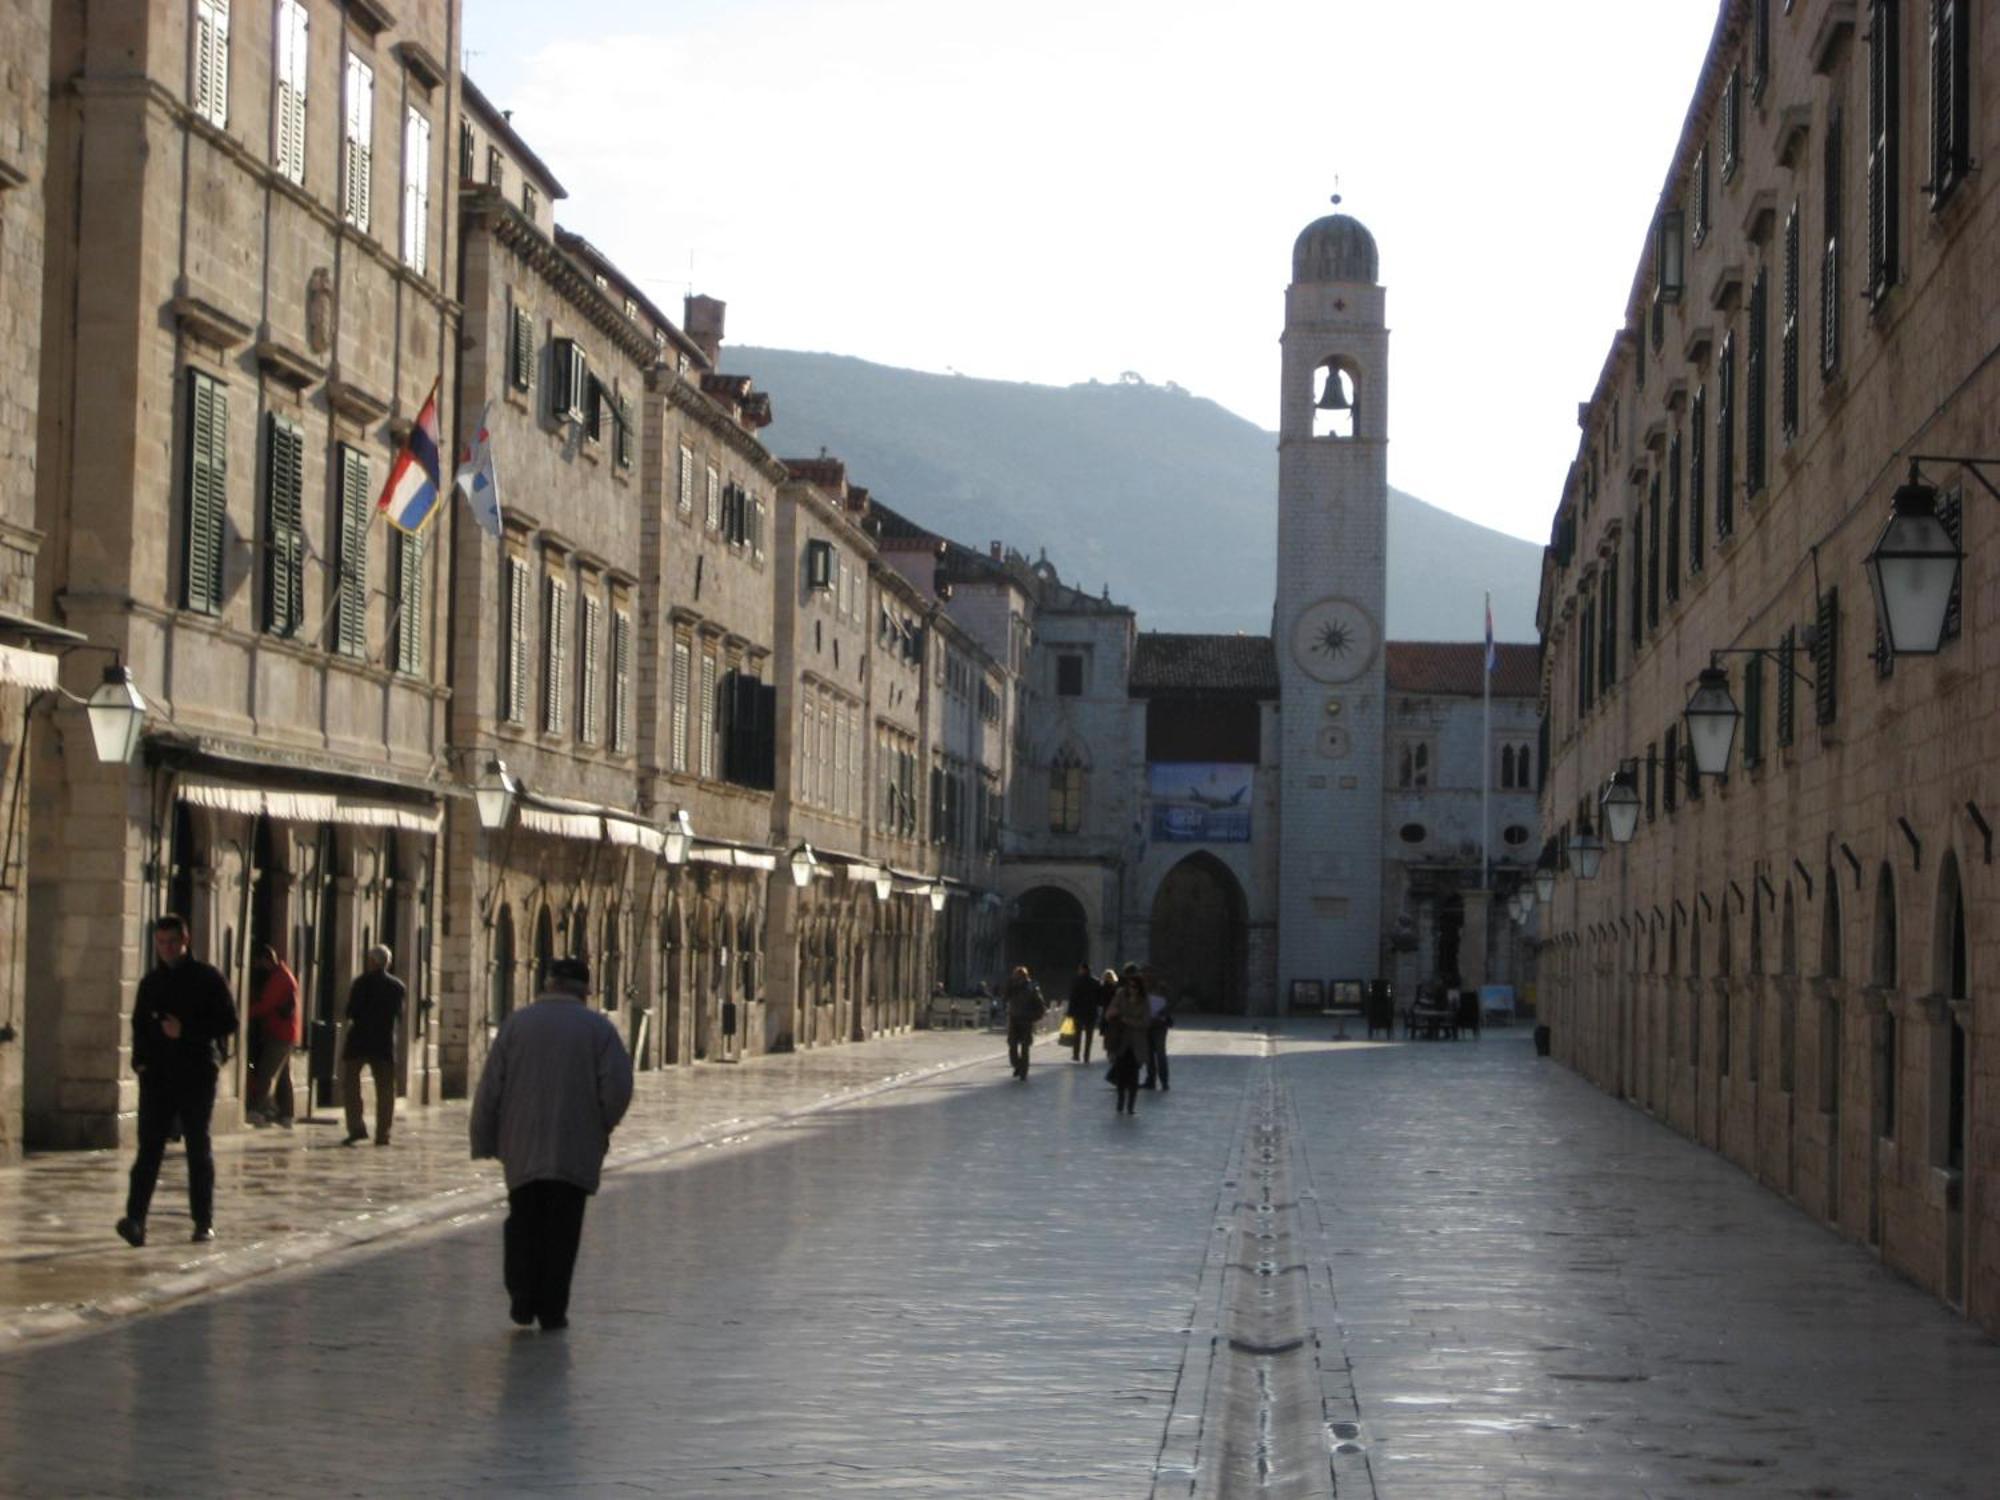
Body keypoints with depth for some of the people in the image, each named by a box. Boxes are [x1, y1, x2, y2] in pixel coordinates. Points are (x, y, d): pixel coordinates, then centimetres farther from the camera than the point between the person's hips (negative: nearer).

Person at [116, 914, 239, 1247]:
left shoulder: (208, 978, 0)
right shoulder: (151, 983, 13)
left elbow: (228, 1022, -4)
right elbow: (139, 1024, 19)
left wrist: (186, 1030, -14)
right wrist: (140, 1060, 3)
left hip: (197, 1073, -3)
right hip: (157, 1074, 3)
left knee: (199, 1149, 4)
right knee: (149, 1148, -8)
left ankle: (204, 1223, 11)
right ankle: (135, 1220, -17)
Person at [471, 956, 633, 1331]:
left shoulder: (517, 1023, 2)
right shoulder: (599, 1028, -1)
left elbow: (490, 1087, 0)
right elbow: (618, 1086, -10)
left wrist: (484, 1141, 7)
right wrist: (602, 1127, 7)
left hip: (522, 1148, 1)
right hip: (576, 1150, -1)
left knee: (522, 1222, 15)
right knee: (562, 1229, 6)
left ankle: (522, 1300, 4)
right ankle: (552, 1310, 5)